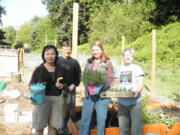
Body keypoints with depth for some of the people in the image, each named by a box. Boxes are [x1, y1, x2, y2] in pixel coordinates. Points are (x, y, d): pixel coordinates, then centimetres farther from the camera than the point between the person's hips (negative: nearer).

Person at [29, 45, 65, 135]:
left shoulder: (60, 69, 8)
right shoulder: (39, 69, -3)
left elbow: (64, 82, 15)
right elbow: (31, 83, 1)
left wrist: (62, 86, -7)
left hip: (57, 98, 3)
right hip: (43, 98, -3)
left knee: (53, 125, 9)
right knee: (39, 126, 2)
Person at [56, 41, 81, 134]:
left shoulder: (74, 62, 5)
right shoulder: (57, 60, 3)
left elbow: (78, 75, 7)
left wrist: (74, 85, -6)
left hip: (71, 89, 1)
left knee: (70, 109, 6)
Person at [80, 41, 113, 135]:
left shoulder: (107, 62, 0)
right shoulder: (89, 62, 13)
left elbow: (110, 78, -5)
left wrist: (101, 87, -19)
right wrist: (87, 84, -7)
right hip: (89, 93, 3)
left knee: (101, 119, 7)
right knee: (85, 118, 7)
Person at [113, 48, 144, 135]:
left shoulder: (137, 68, 1)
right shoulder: (119, 69, 14)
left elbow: (140, 84, -7)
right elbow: (116, 83, 17)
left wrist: (137, 91, -29)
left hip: (134, 102, -3)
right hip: (121, 102, 4)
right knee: (123, 128, 8)